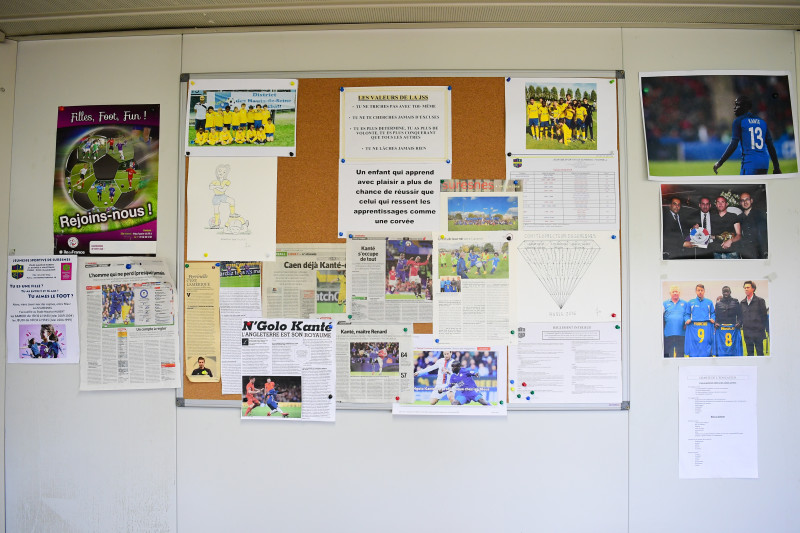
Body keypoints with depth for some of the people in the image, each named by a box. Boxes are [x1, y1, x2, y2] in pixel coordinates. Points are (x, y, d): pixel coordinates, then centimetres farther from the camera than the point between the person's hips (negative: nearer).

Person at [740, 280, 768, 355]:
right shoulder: (742, 302, 10)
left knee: (760, 352, 2)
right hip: (747, 332, 4)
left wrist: (763, 328, -5)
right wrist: (741, 325, 3)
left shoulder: (760, 301, -2)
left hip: (758, 331, -4)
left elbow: (764, 315, -2)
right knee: (749, 352, 9)